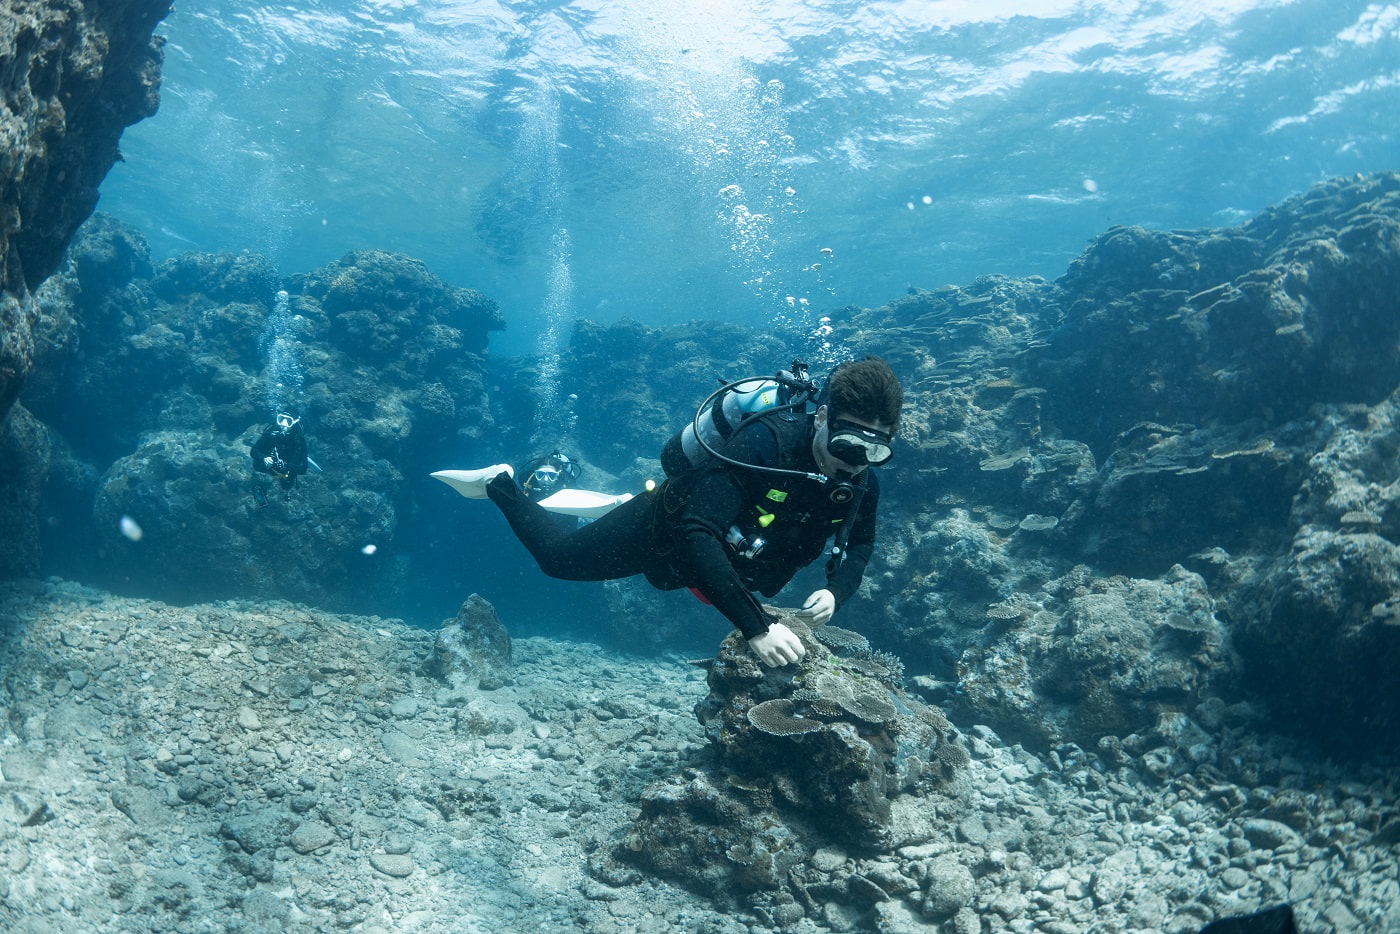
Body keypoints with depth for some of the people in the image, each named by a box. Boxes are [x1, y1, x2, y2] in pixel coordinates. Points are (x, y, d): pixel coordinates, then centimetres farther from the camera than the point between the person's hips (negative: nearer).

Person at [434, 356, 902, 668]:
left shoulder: (862, 483, -22)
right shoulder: (762, 442, -42)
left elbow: (859, 545, -2)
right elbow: (698, 538, -49)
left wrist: (835, 591, -25)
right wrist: (756, 626, -55)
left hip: (727, 558, 7)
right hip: (665, 527, -6)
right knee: (556, 556, 11)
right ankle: (500, 484, 35)